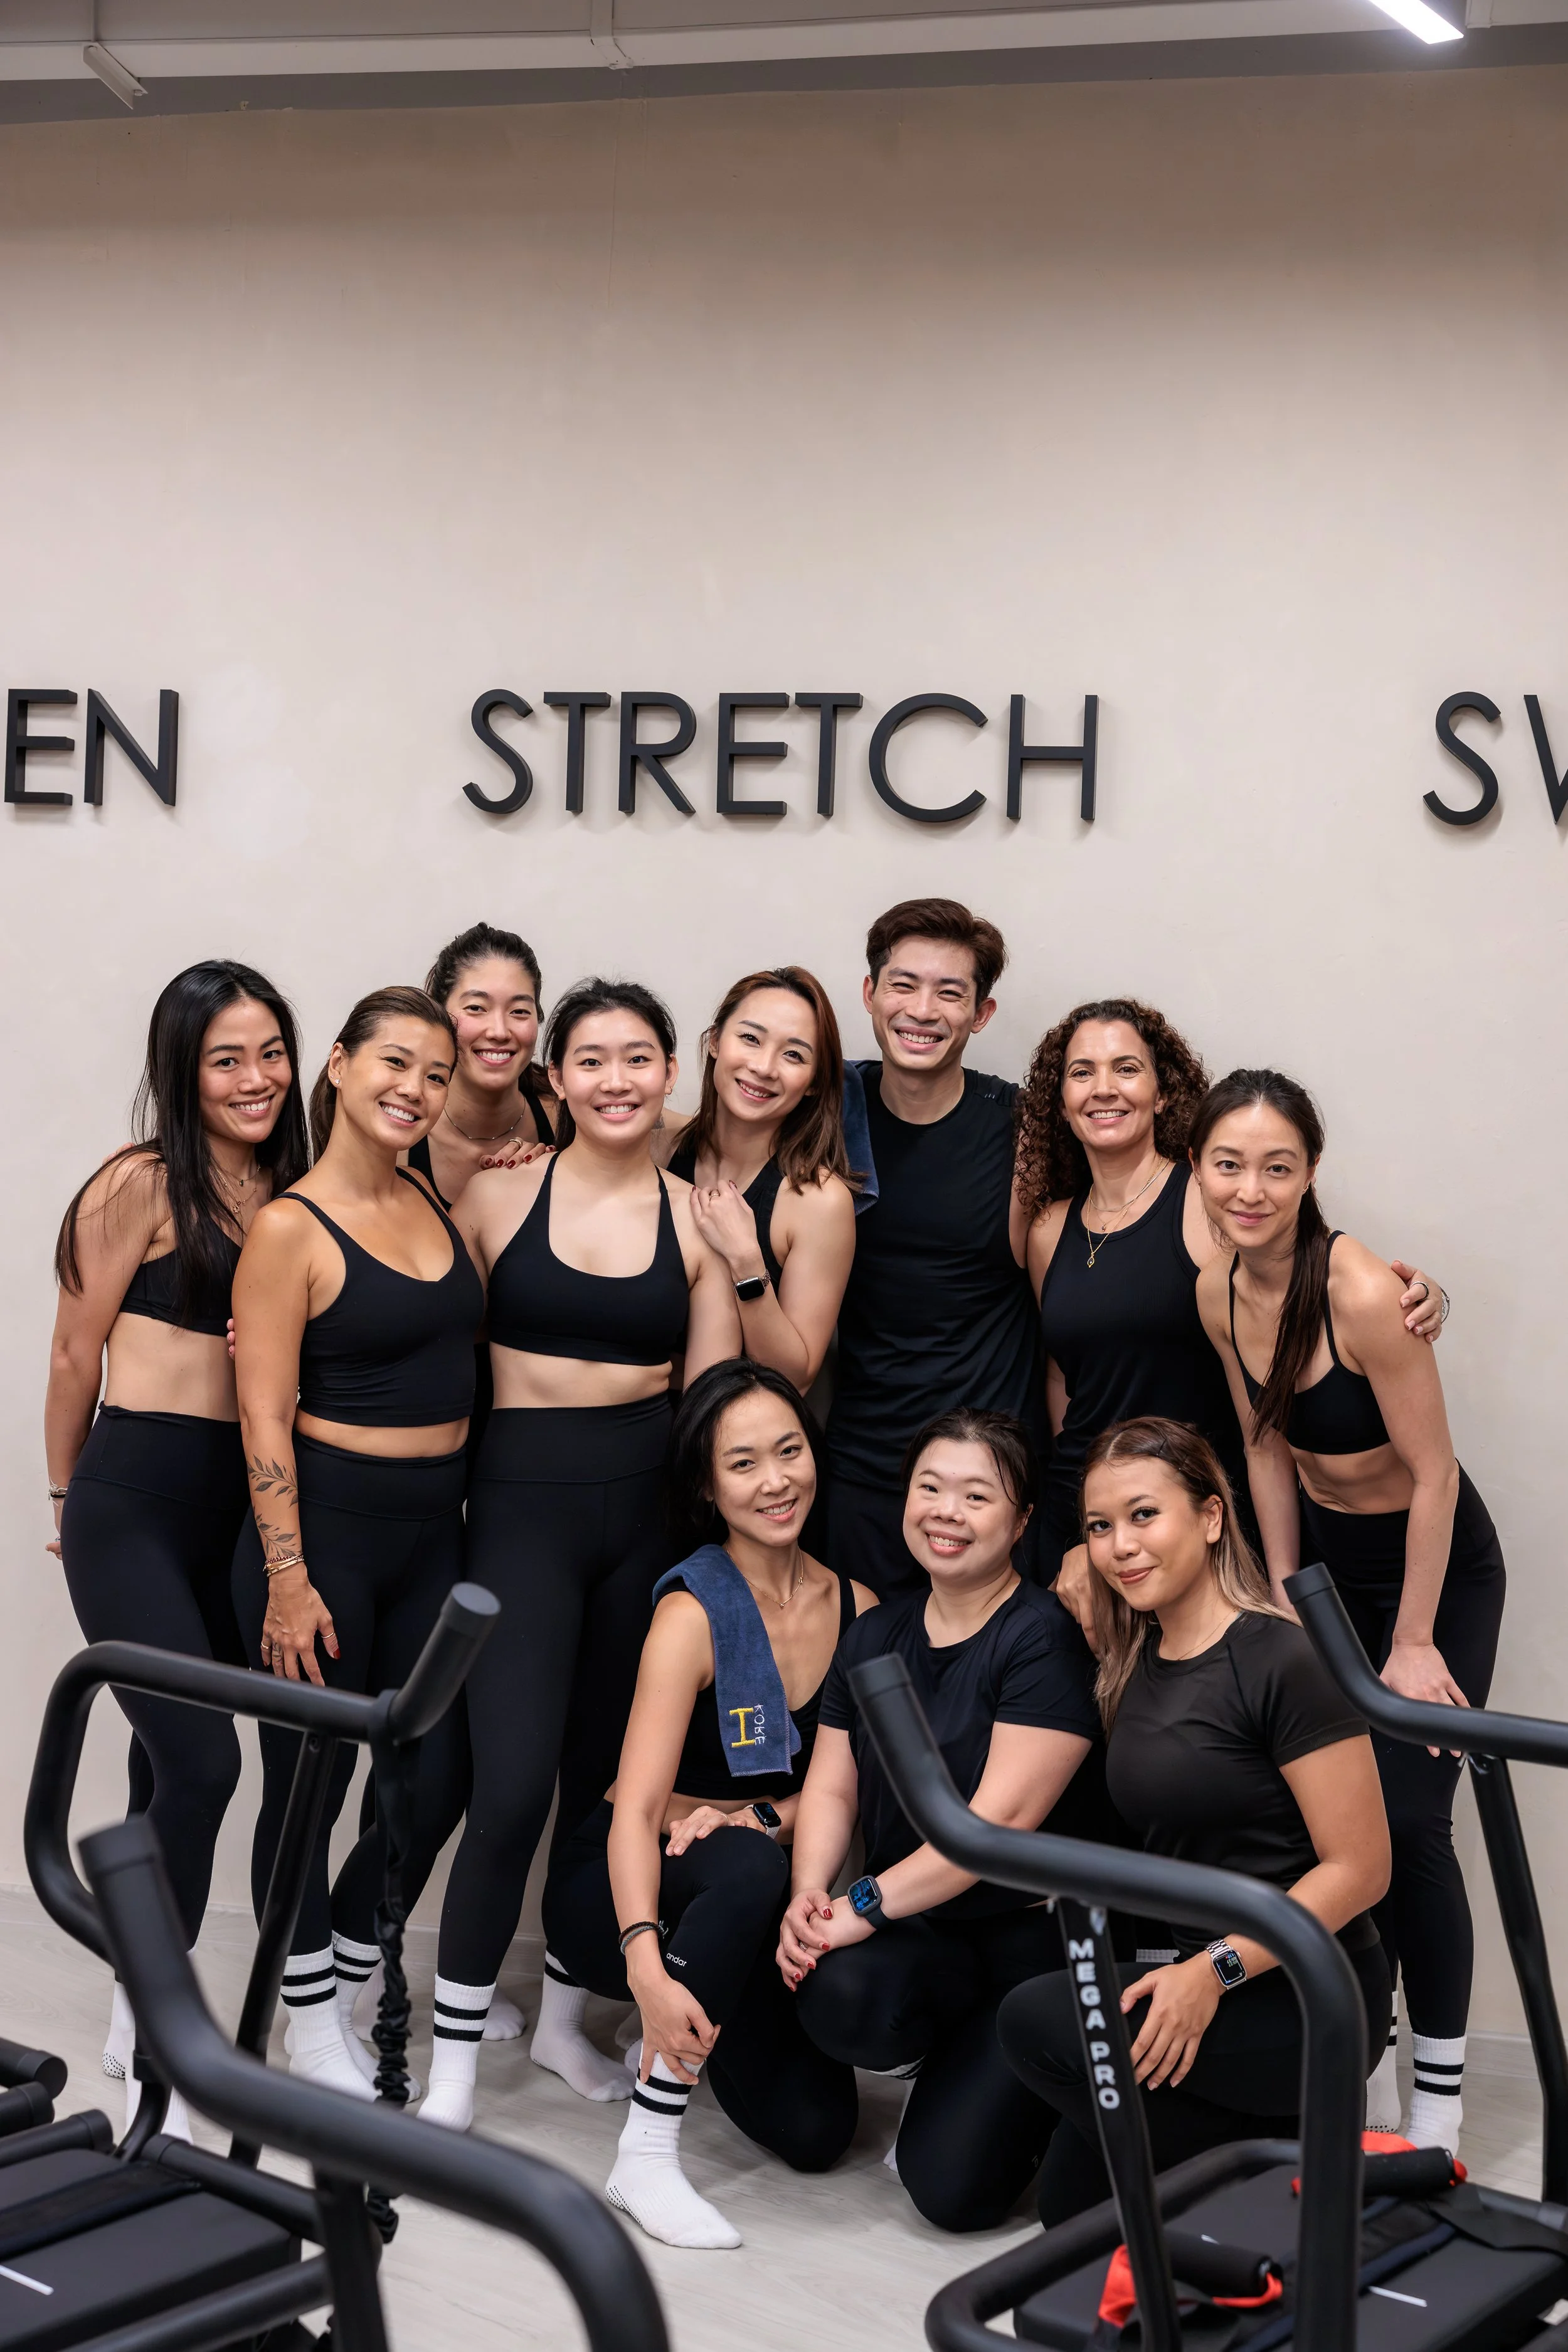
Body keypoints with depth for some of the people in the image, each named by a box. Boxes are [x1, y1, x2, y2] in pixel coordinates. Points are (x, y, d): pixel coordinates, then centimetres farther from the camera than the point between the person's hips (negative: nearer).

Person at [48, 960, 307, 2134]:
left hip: (238, 1506, 6)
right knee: (201, 1758, -15)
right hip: (134, 1500, -5)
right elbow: (77, 1353, 0)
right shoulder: (142, 1184, -8)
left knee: (172, 1762, 13)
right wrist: (67, 1499, 10)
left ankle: (146, 2022, 26)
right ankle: (145, 2043, -2)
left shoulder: (292, 1192, 9)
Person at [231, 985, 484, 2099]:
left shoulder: (435, 1202, 8)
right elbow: (266, 1416, -13)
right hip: (326, 1522, -6)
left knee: (440, 1775, 7)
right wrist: (287, 1581, -16)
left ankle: (341, 1968, 31)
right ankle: (314, 2027, 25)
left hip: (434, 1526, 7)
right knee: (311, 1781, 6)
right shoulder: (290, 1228, -11)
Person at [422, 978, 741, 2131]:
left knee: (609, 1773, 13)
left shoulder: (699, 1221, 5)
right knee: (513, 1785, -13)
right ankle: (453, 2068, 1)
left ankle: (565, 2010, 34)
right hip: (524, 1498, -3)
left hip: (649, 1504, 3)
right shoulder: (497, 1194, -1)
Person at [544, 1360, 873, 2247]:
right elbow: (637, 1810, -28)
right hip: (617, 1891, -5)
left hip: (752, 1906, 5)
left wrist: (766, 1816, -20)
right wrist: (645, 1965, -44)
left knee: (816, 2127, -13)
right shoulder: (695, 1613, -20)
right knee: (748, 1867, -38)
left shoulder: (856, 1606, -3)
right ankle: (647, 2157, -29)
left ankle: (696, 2026, 19)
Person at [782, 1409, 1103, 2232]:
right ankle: (945, 2060, 6)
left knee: (953, 2187, -17)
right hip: (915, 1934, 5)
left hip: (1031, 1935, -5)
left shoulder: (1045, 1637, -13)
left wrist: (866, 1904, -24)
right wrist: (810, 1894, -15)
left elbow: (1003, 1816, -21)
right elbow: (831, 1787, 6)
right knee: (840, 1995, -31)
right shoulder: (874, 1636, 9)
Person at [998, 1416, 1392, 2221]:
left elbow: (1359, 1869, -17)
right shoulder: (1132, 1667, 8)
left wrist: (1217, 1970, -24)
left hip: (1308, 2003, -8)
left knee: (1039, 2024, -21)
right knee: (1071, 2202, 0)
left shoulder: (1285, 1662, -16)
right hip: (1208, 1987, 8)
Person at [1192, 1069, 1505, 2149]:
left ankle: (1440, 2087, 7)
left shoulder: (1363, 1294, -29)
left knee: (1405, 1821, -9)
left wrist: (1414, 1643, -17)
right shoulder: (1221, 1296, -8)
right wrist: (1283, 1602, 5)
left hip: (1437, 1567, -6)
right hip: (1327, 1558, 6)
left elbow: (1434, 1475, -22)